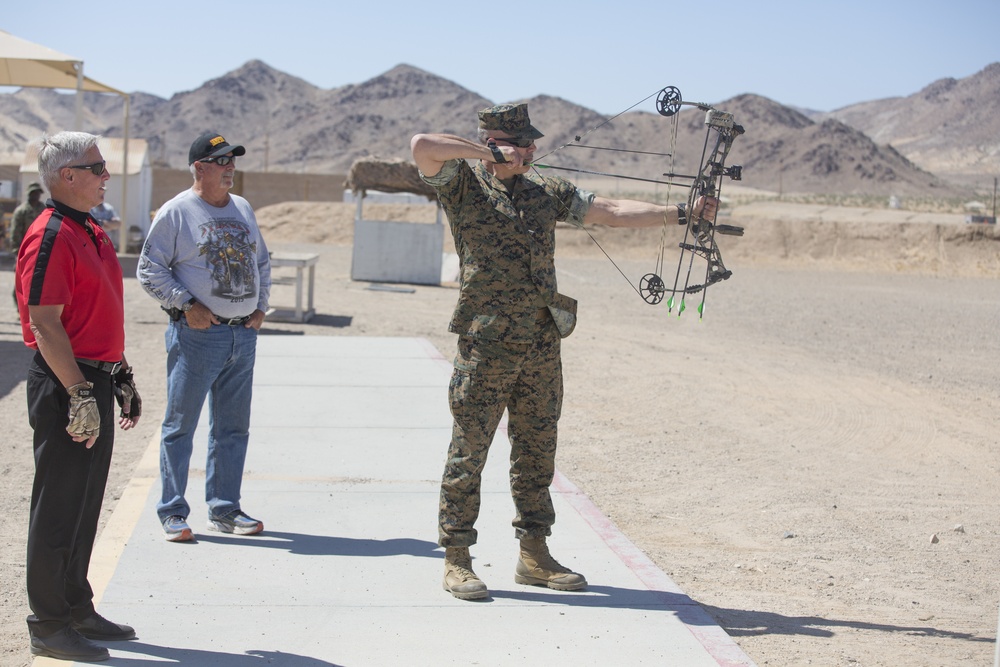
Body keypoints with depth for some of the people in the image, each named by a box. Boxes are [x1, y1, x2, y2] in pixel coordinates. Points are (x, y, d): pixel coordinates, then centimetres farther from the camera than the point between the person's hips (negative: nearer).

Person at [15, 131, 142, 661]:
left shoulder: (92, 235, 15)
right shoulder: (50, 237, -16)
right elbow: (44, 324, -21)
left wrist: (121, 378, 21)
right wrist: (79, 394, -23)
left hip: (95, 383, 10)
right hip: (66, 385, -10)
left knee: (86, 504, 16)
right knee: (59, 508, -2)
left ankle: (76, 608, 27)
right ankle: (48, 627, 7)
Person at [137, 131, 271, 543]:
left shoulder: (243, 209, 15)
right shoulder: (175, 212, -4)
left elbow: (261, 262, 24)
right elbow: (149, 270, -6)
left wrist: (260, 305, 11)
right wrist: (187, 305, -14)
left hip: (243, 335, 6)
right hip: (197, 335, -6)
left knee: (233, 427, 10)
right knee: (180, 424, -2)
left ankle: (224, 509, 19)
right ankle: (173, 513, 4)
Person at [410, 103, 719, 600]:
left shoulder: (548, 193, 14)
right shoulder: (464, 183, -2)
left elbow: (611, 212, 12)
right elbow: (422, 145, -19)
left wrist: (681, 213, 6)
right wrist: (491, 155, -16)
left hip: (542, 349, 6)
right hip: (485, 347, -6)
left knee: (537, 451, 11)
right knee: (469, 451, -1)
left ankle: (534, 555, 22)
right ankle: (456, 559, 8)